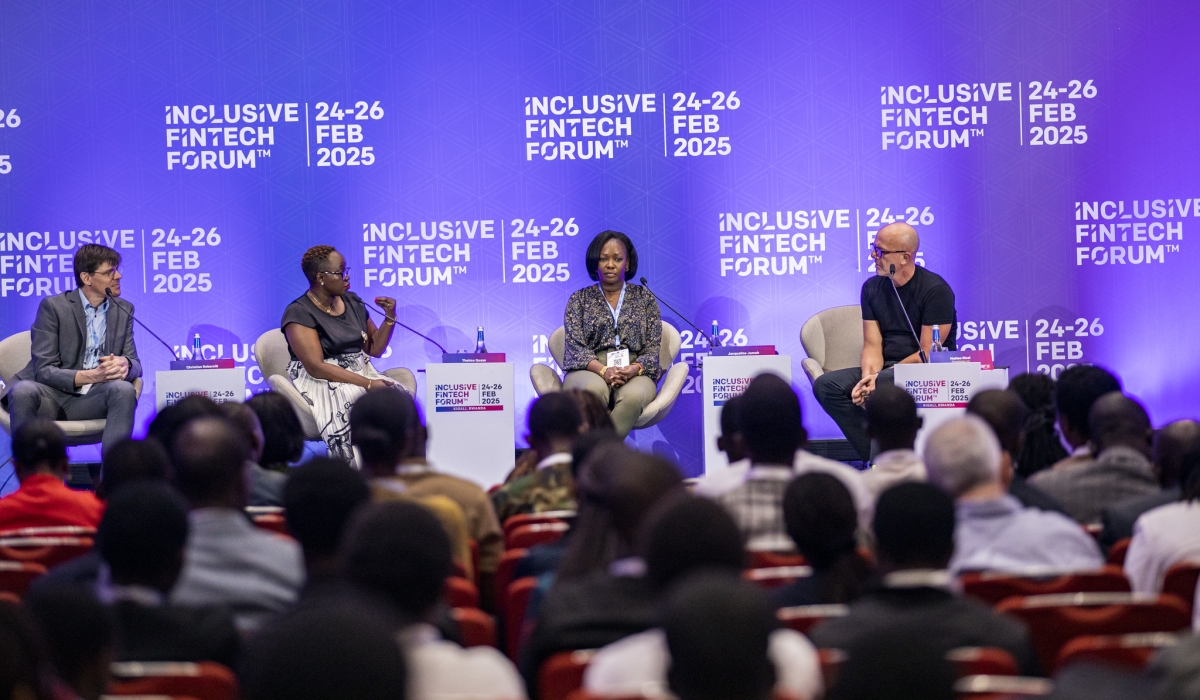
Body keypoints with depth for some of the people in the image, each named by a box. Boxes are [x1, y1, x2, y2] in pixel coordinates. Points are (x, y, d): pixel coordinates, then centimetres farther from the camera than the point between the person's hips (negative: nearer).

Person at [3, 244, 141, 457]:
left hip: (92, 399, 3)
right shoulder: (53, 306, -3)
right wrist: (89, 376, -26)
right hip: (53, 396, -3)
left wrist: (125, 364, -19)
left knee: (124, 389, -31)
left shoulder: (124, 310, 11)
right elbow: (44, 370, -10)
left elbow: (136, 365, 7)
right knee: (23, 390, -37)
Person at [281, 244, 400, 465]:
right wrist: (367, 384, -24)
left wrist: (390, 317, 2)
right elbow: (316, 367, -17)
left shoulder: (353, 302, 14)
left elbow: (375, 349, 20)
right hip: (319, 381, -6)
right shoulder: (299, 313, -8)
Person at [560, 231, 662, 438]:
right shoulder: (579, 300, 14)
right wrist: (603, 370, -19)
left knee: (633, 396, -38)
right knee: (595, 389, -39)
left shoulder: (644, 298, 15)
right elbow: (575, 347, 1)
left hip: (635, 374, 0)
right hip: (589, 371, 0)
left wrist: (633, 369, -15)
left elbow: (653, 348, 8)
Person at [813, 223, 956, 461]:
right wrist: (867, 377, -19)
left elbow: (928, 353, -13)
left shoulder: (935, 290, -10)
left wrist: (877, 378, -18)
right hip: (884, 370, 6)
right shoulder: (872, 288, 9)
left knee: (885, 383, -39)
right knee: (826, 385, -18)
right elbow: (872, 346, 4)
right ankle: (874, 458, -20)